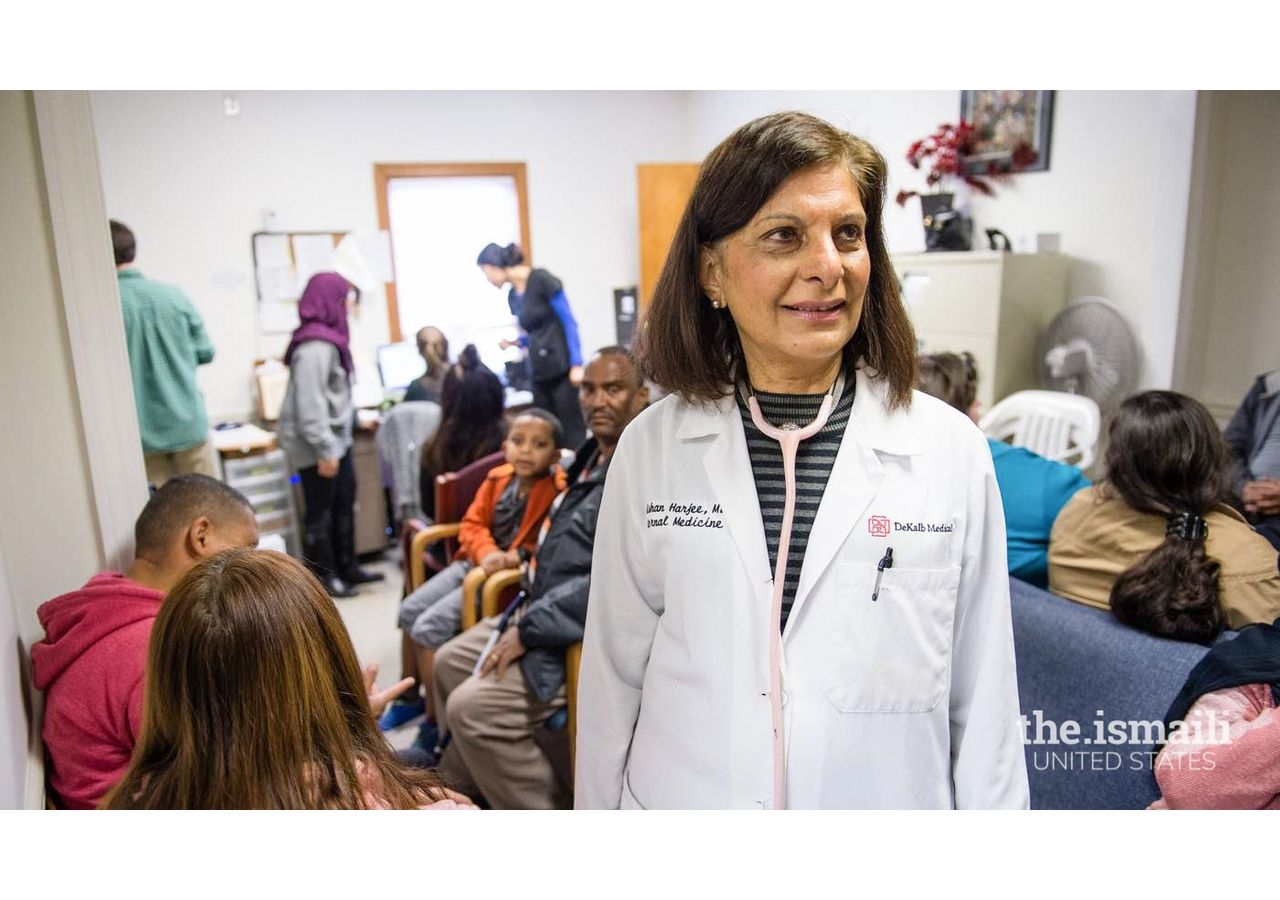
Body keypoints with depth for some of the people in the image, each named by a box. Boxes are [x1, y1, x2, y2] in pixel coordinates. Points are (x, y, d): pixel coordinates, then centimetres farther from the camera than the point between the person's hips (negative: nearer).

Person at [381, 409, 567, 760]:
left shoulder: (558, 490, -19)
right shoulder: (498, 478, 1)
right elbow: (472, 523, 5)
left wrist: (517, 556, -29)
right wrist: (486, 552, -15)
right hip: (473, 562, 8)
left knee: (431, 626, -16)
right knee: (410, 609, 10)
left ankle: (434, 725, 1)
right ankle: (410, 698, 31)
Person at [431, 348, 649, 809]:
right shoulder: (595, 455, 10)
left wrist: (530, 629, -22)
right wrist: (526, 615, 10)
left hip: (589, 637, -10)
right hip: (541, 611, 10)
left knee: (472, 707, -18)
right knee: (450, 663, 18)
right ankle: (460, 787, 36)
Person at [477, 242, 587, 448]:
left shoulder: (541, 280, -7)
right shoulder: (513, 295, 12)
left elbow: (569, 322, -9)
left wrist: (576, 365, -14)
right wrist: (516, 342, 4)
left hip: (562, 369, -7)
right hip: (539, 373, 7)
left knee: (572, 431, -6)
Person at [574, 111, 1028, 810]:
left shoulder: (952, 451, -12)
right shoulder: (649, 449, -10)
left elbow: (984, 706, -6)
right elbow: (613, 679, -3)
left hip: (888, 792, 0)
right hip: (682, 791, 1)